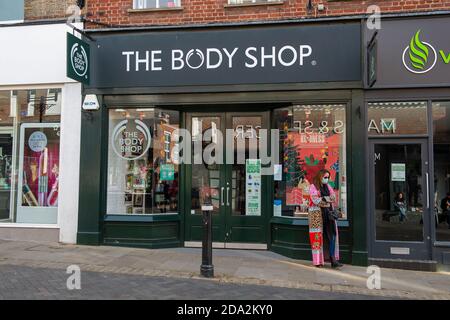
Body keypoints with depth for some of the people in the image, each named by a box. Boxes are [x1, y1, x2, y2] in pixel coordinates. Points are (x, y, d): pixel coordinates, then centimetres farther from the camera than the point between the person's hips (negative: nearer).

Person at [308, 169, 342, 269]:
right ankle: (318, 261, 7)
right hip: (316, 214, -5)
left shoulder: (328, 187, 15)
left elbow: (334, 198, 2)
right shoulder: (313, 186, -3)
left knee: (332, 235, -5)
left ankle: (333, 260, -6)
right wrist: (328, 198, -8)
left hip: (328, 214, 5)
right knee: (317, 237, -1)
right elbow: (316, 200, -16)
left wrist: (322, 199, -13)